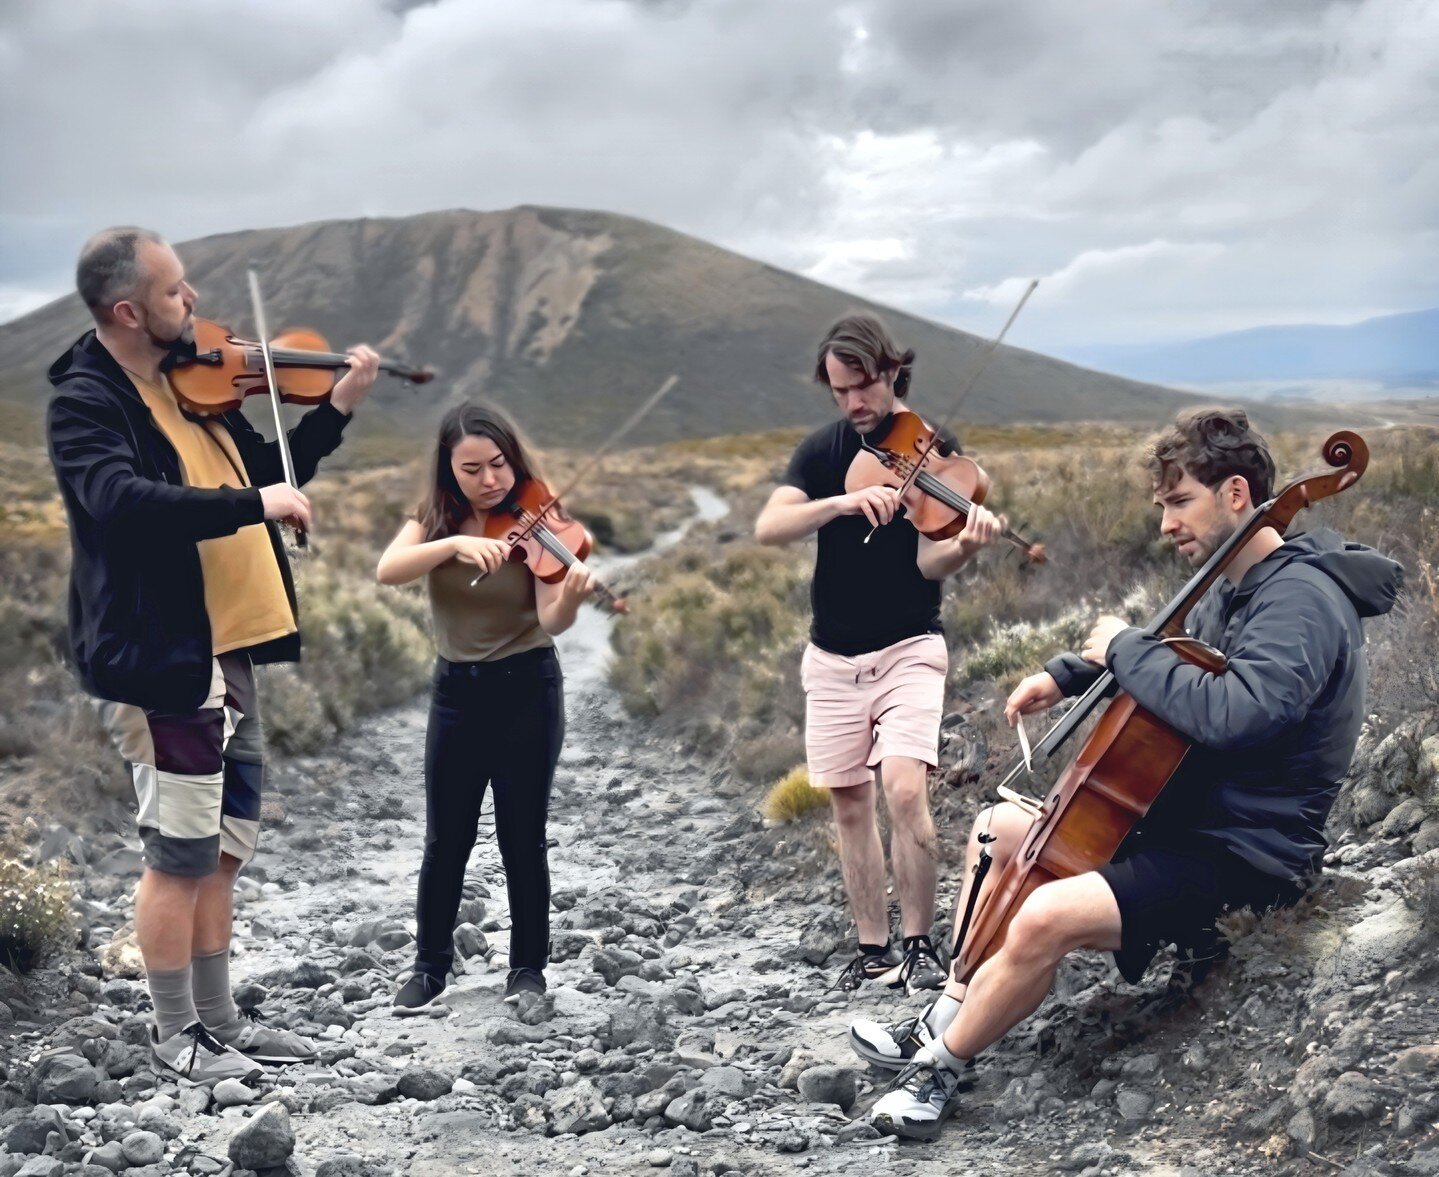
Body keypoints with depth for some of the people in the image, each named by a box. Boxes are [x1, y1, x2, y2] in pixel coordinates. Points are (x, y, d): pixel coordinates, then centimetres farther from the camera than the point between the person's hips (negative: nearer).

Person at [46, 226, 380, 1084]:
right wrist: (254, 505, -34)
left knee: (222, 848, 15)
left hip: (227, 651, 8)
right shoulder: (86, 402, -13)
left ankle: (220, 1019, 28)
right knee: (183, 853, 1)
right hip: (162, 660, -8)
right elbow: (122, 499, -32)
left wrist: (338, 409, 9)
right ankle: (176, 1034, 17)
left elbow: (267, 472, 20)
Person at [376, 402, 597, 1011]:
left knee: (522, 837, 1)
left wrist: (572, 594, -41)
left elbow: (550, 621, -19)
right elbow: (387, 571, -19)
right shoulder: (434, 519, 0)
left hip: (527, 690, -2)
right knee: (445, 840, 6)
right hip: (456, 691, 2)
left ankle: (528, 964, 18)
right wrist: (455, 542, -33)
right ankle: (430, 965, 22)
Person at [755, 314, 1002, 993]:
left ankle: (919, 945, -5)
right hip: (832, 657, 4)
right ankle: (874, 950, 19)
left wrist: (965, 545, -37)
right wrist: (842, 502, -28)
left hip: (908, 649, -4)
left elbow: (928, 563, -15)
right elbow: (768, 528, -13)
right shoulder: (824, 450, 3)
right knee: (849, 804, 7)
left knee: (905, 789, -19)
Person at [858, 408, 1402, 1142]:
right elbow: (1178, 652, 28)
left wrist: (1125, 648, -23)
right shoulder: (1235, 588, 8)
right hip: (1184, 817, 11)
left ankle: (942, 1066, -7)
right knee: (998, 828, 18)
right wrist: (1066, 674, 11)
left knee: (1044, 917, -30)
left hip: (1243, 855, -11)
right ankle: (952, 1012, 17)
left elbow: (1229, 713, -38)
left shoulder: (1300, 599, -21)